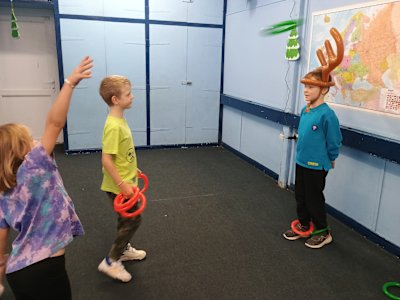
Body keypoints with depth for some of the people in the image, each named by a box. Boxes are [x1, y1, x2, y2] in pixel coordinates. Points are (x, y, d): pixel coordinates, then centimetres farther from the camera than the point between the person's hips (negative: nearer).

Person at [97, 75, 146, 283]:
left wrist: (132, 169, 22)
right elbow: (106, 159, -28)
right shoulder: (113, 126, -26)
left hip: (125, 182, 9)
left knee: (126, 218, 23)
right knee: (133, 220, 0)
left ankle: (124, 249, 42)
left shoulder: (120, 120, 3)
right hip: (118, 186, -9)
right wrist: (122, 184, -26)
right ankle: (111, 262, 12)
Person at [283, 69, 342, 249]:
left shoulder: (326, 114, -21)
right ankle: (303, 225, 38)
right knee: (300, 196, 19)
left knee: (314, 199, 7)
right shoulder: (304, 111, 2)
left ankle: (323, 233, 26)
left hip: (317, 166, -7)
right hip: (301, 162, 7)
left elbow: (334, 141, -13)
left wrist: (329, 160, -2)